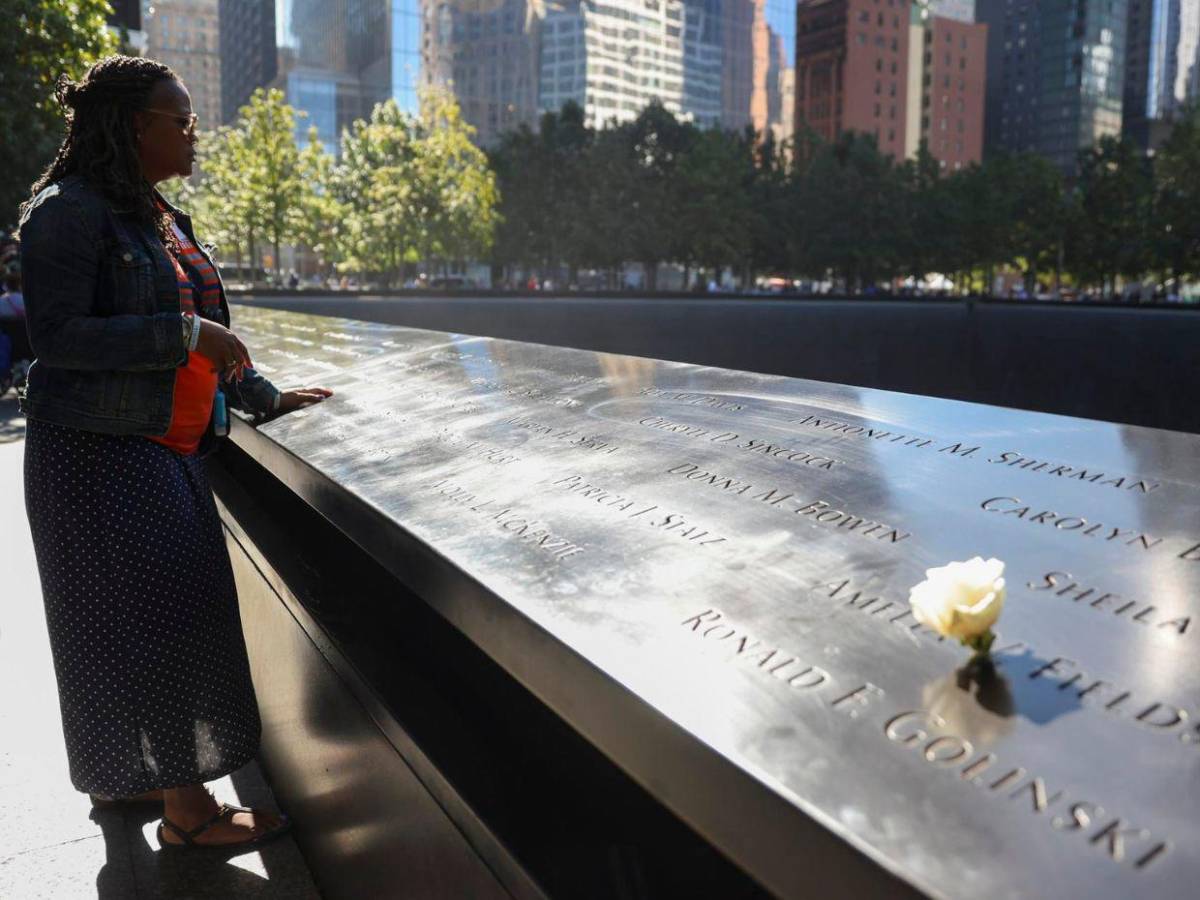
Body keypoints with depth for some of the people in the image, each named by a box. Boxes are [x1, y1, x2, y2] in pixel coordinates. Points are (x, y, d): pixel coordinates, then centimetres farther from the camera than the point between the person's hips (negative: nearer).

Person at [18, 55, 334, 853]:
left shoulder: (158, 216, 16)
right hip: (100, 451, -9)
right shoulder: (69, 212, -12)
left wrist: (264, 397, 17)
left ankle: (121, 775, 31)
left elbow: (193, 332, 20)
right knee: (143, 615, -5)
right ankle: (187, 810, 5)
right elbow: (58, 335, -20)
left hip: (166, 448, 9)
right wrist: (185, 334, -23)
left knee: (166, 611, 14)